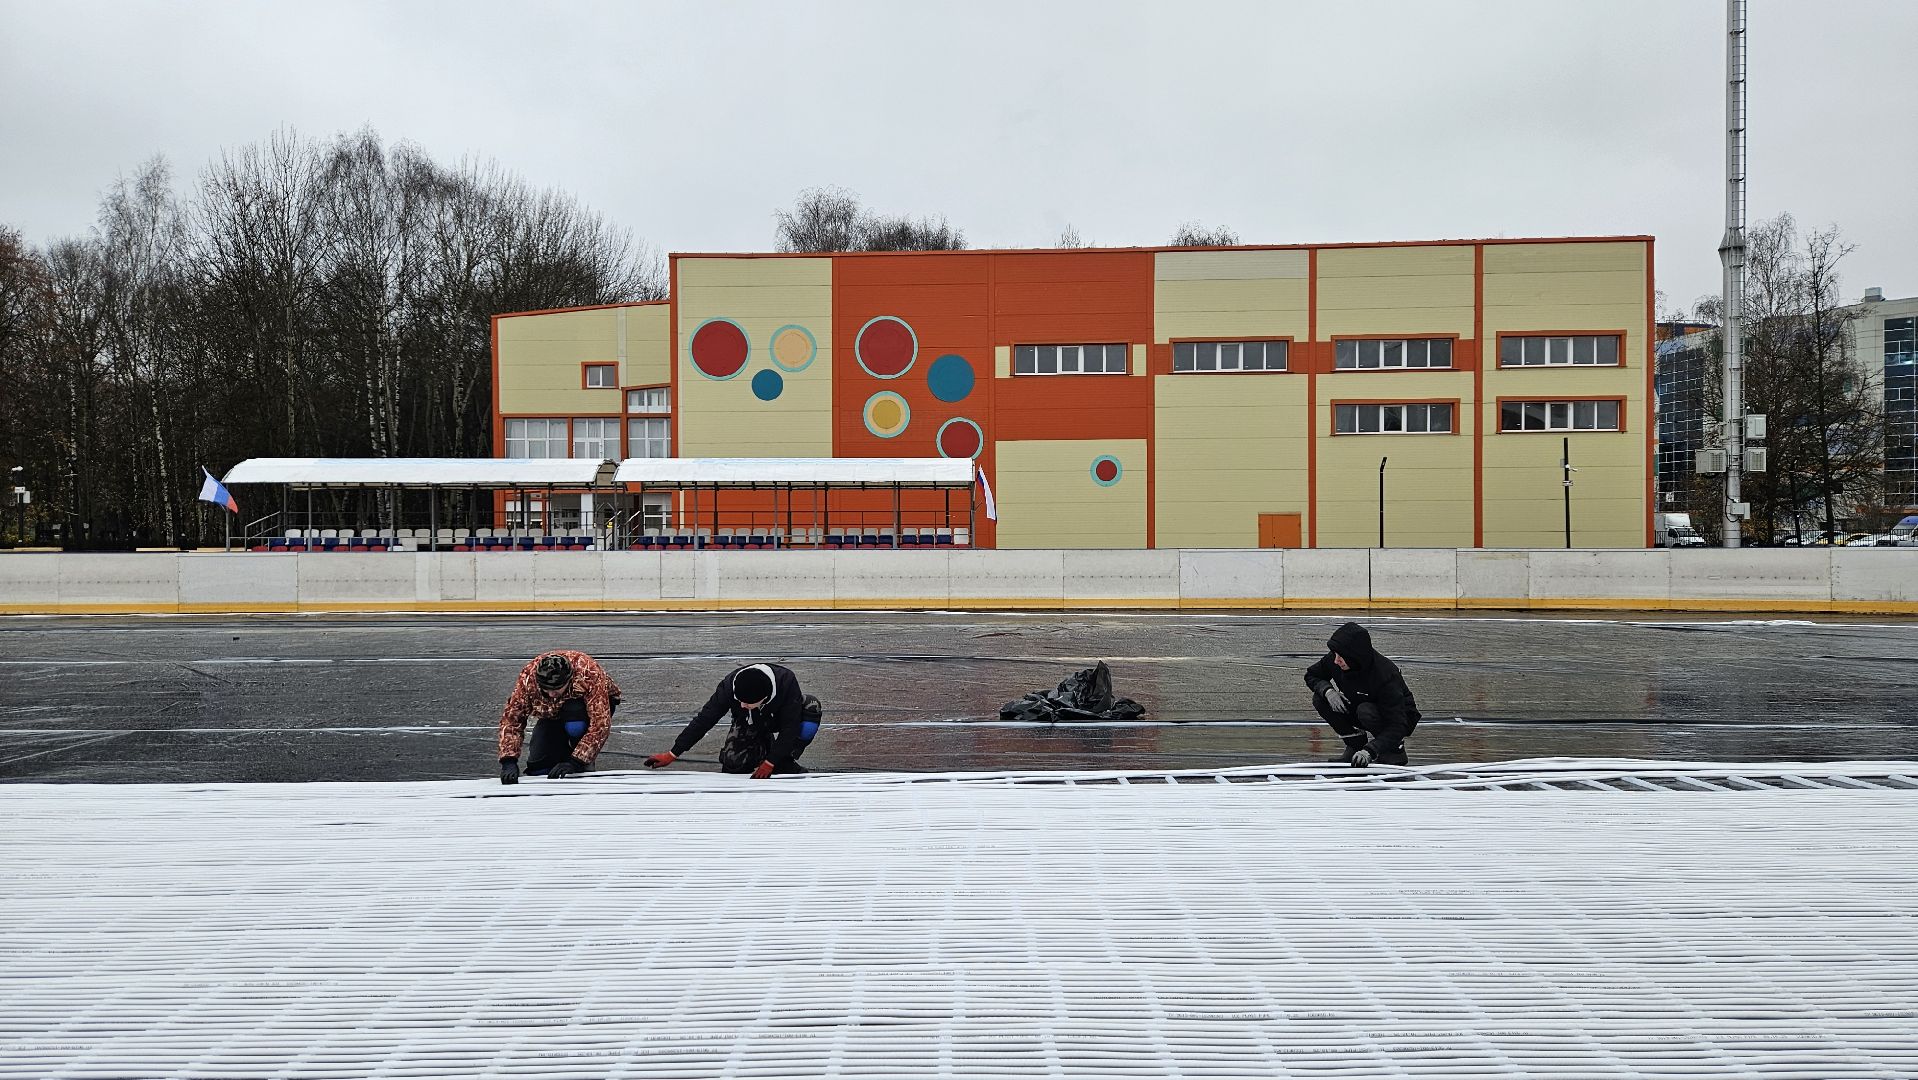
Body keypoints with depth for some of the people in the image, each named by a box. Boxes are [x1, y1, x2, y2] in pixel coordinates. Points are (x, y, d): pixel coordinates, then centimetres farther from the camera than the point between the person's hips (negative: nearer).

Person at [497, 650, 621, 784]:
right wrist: (509, 761, -39)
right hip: (553, 713, 4)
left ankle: (584, 766, -10)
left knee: (575, 727, -38)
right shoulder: (528, 676, -32)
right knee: (538, 770, -10)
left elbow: (600, 723, -42)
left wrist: (574, 762, -46)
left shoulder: (588, 674, -40)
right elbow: (512, 717, -28)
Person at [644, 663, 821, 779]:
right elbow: (704, 720, -27)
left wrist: (770, 763, -33)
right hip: (749, 724, 1)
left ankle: (785, 763, -9)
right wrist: (672, 755, -27)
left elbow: (789, 727, -32)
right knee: (733, 762, -25)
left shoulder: (787, 682, -40)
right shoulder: (730, 686, -34)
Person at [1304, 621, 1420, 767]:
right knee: (1319, 699, -15)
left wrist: (1369, 751, -49)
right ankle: (1356, 744, -1)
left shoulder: (1386, 675, -36)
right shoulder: (1334, 660, -19)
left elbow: (1397, 726, -37)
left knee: (1366, 711, -37)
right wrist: (1327, 690, -23)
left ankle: (1395, 749, -10)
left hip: (1402, 717, -6)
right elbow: (1311, 675, 0)